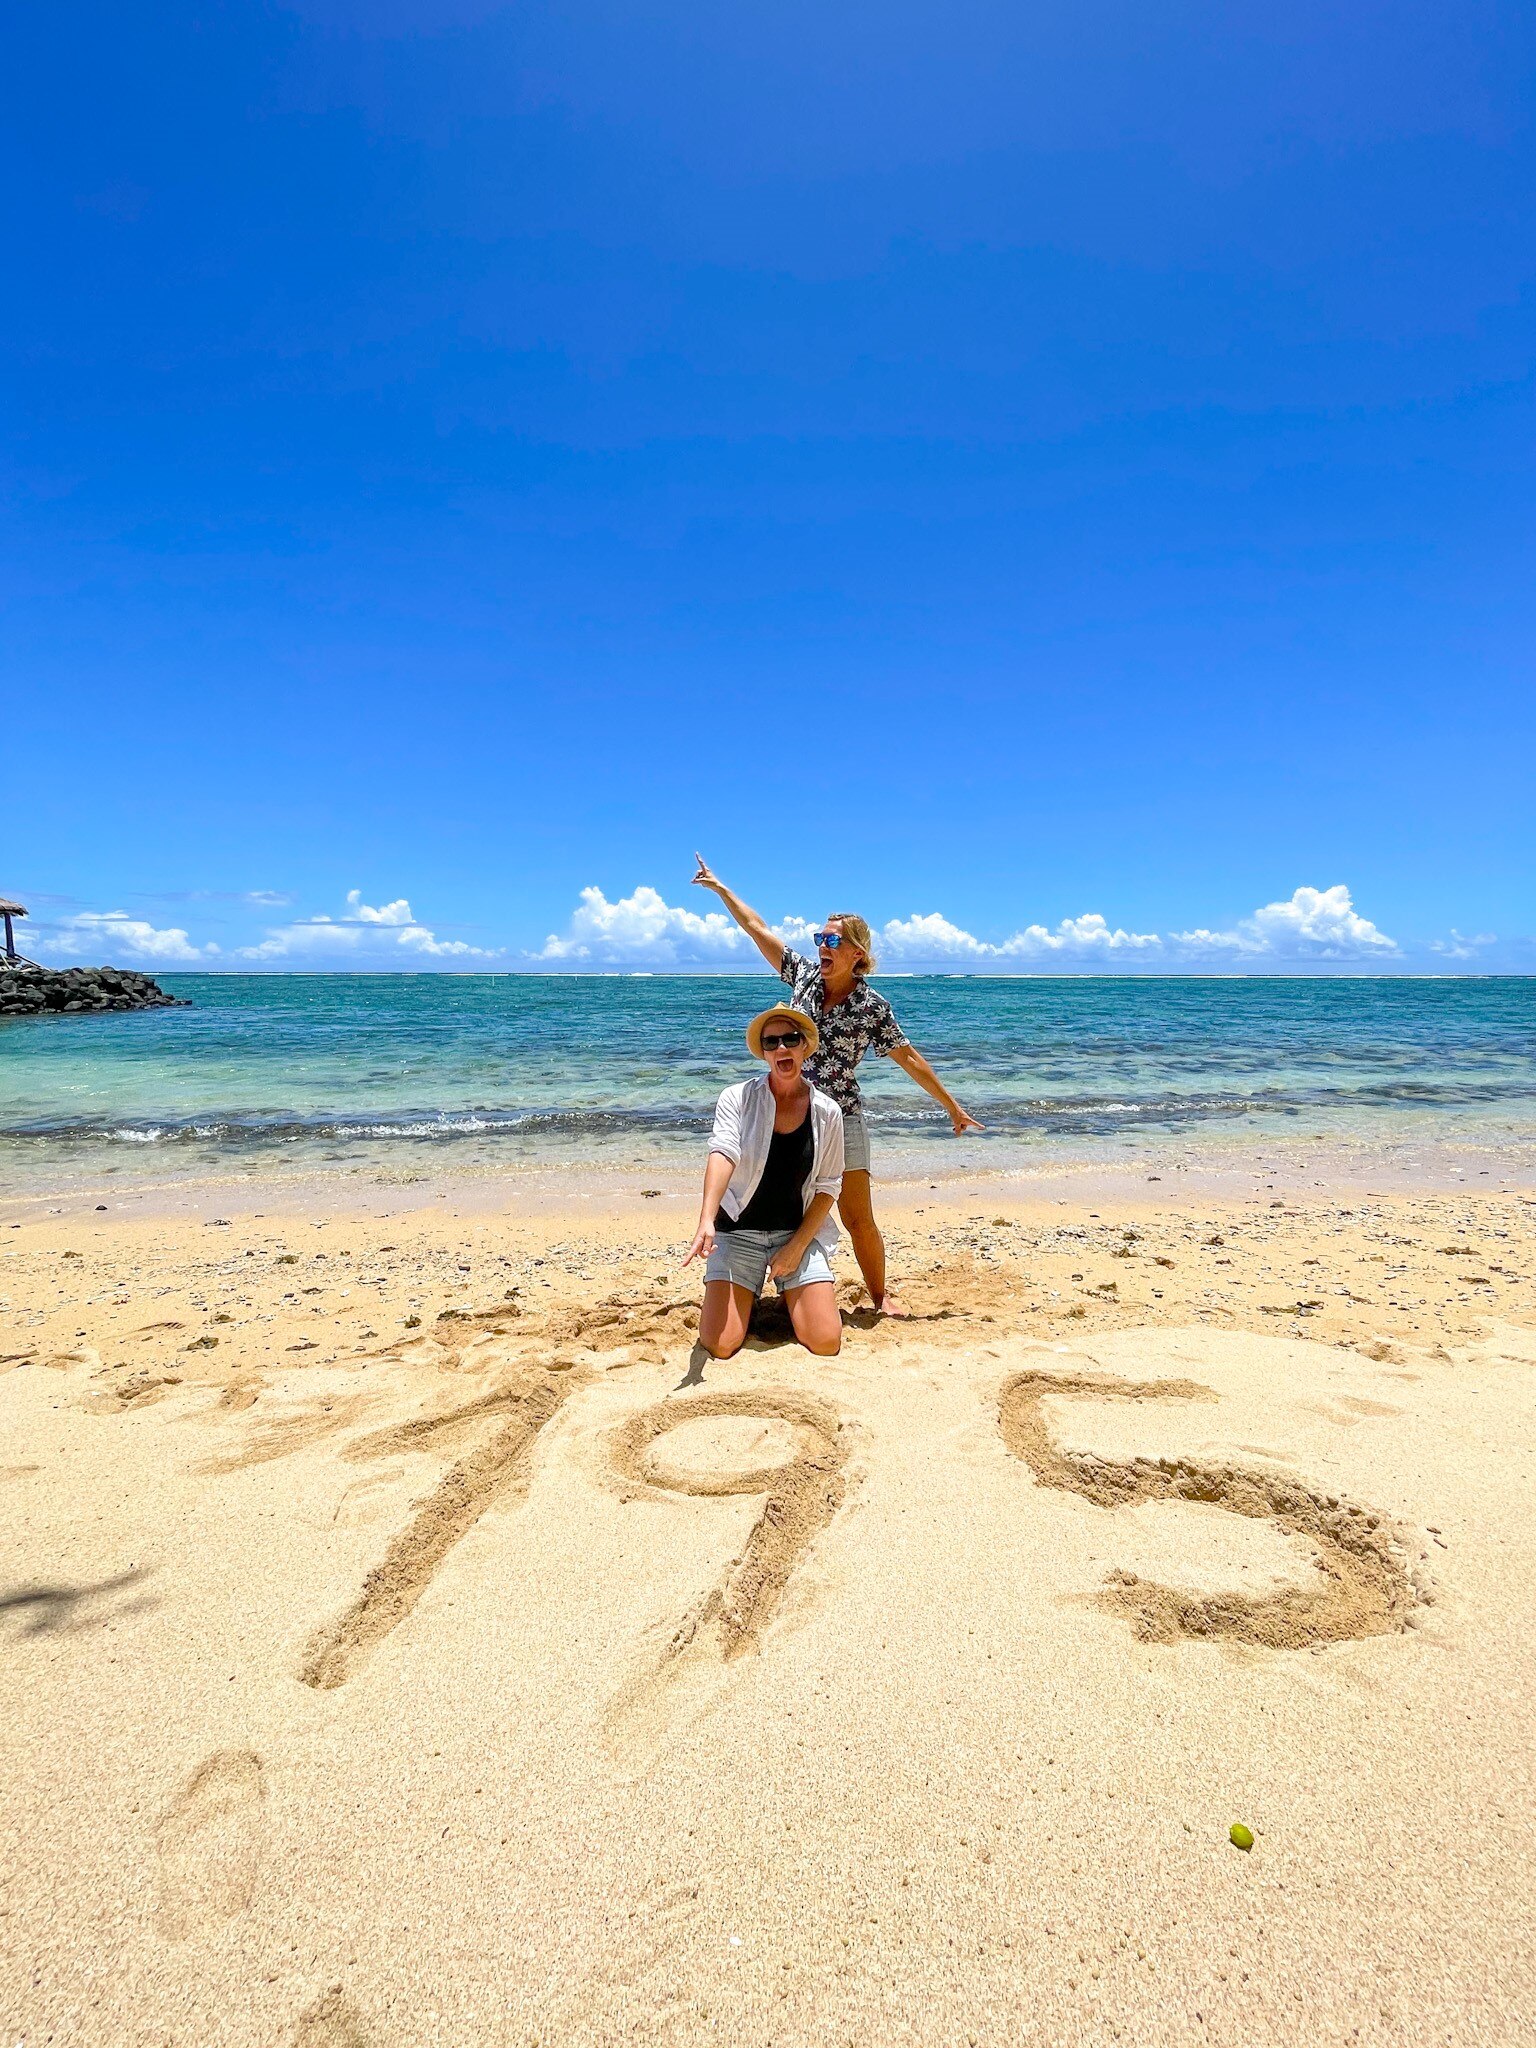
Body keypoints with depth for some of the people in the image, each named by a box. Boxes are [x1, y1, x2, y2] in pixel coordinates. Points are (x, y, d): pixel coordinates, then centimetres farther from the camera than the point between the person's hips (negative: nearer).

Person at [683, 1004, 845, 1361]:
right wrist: (706, 1220, -40)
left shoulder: (827, 1112, -1)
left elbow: (828, 1185, 1)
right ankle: (742, 1297, 23)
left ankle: (789, 1297, 22)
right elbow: (722, 1154, -24)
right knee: (720, 1346, -12)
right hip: (738, 1232, -1)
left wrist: (797, 1246, -8)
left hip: (800, 1232, 1)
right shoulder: (737, 1098, -7)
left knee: (826, 1343, -11)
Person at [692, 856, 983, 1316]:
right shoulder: (804, 974, 0)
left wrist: (953, 1106, -1)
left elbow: (909, 1057, -3)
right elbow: (756, 928, 5)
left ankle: (881, 1294, 22)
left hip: (841, 1118, -3)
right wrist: (720, 888, 8)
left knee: (858, 1219, 2)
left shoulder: (873, 1007, -9)